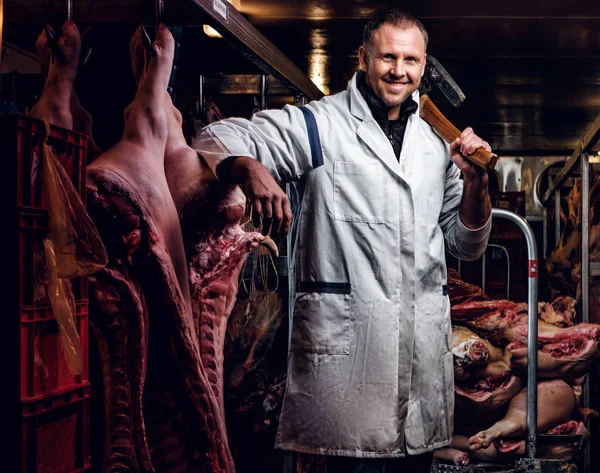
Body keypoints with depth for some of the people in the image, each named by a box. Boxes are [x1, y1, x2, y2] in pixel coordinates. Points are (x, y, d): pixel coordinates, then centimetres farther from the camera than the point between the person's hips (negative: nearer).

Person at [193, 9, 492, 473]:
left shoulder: (436, 141, 16)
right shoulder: (318, 126, 2)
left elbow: (466, 244, 20)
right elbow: (217, 140, -3)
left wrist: (475, 181, 1)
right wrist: (250, 168, -24)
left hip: (426, 340, 5)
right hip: (344, 335, -5)